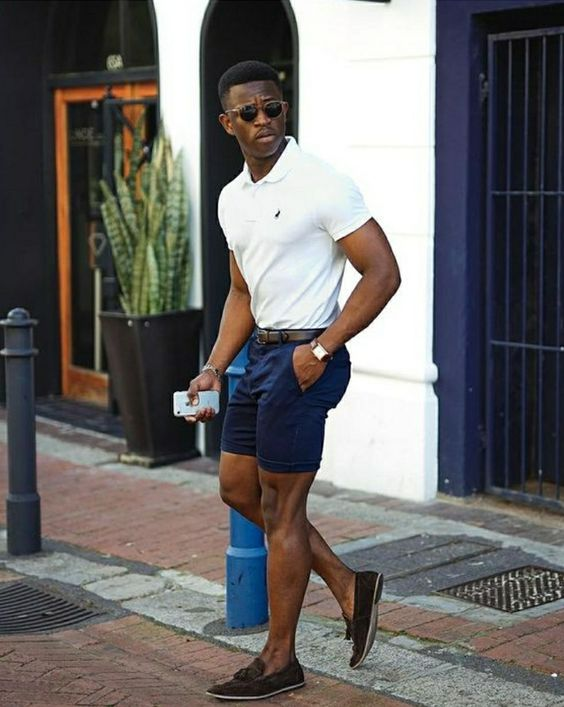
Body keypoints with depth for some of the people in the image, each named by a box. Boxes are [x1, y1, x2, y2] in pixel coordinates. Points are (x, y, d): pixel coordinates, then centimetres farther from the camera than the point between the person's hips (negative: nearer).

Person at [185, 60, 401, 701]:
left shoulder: (321, 185, -13)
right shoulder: (232, 199, 11)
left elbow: (382, 273, -15)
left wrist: (321, 348, -19)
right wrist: (213, 370, 11)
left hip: (305, 357, -9)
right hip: (262, 353, 9)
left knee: (281, 506, -2)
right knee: (237, 487, 14)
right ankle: (349, 586, 24)